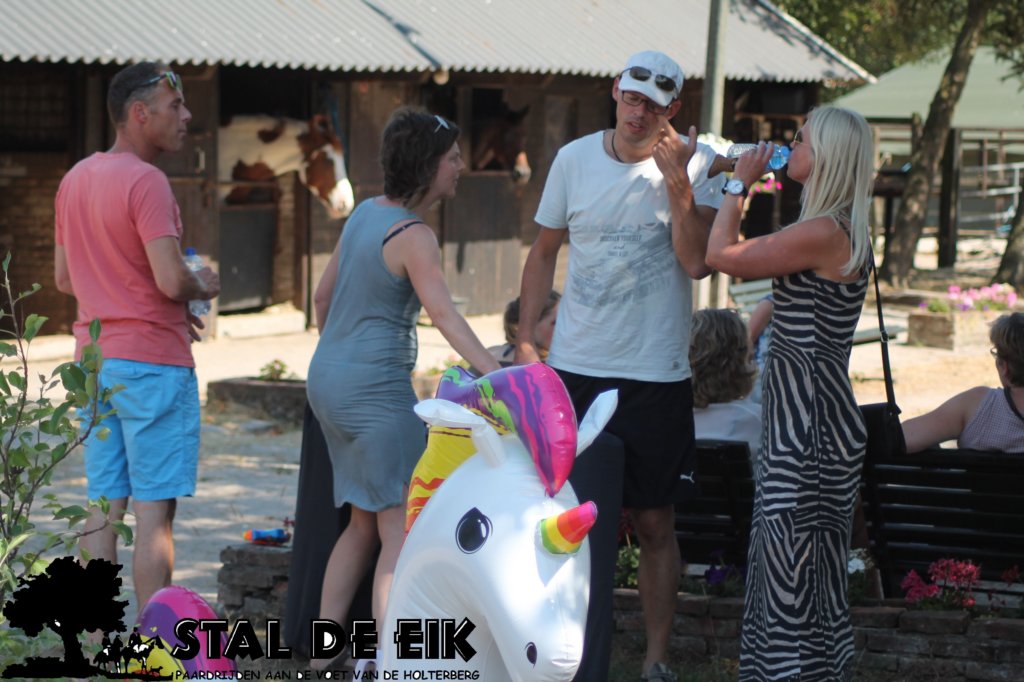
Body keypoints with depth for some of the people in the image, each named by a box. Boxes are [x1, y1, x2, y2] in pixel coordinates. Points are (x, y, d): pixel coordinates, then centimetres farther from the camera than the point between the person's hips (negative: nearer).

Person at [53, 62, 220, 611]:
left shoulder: (75, 180, 12)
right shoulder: (145, 181, -15)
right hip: (151, 362, -8)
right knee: (154, 508, -4)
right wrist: (202, 288, -2)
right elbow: (171, 279, -23)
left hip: (95, 358, 8)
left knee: (103, 504, 9)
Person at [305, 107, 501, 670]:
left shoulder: (365, 212, 11)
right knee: (401, 526, -7)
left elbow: (323, 296, 20)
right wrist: (496, 374, -36)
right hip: (376, 387, -9)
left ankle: (323, 653, 17)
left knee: (364, 523, 16)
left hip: (327, 377, 9)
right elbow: (444, 314, -27)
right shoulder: (413, 235, -14)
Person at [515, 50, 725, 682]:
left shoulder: (698, 162, -5)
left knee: (655, 524, 6)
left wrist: (677, 181, -24)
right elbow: (544, 253, 13)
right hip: (574, 370, 3)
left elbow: (697, 262, -16)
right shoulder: (574, 159, 4)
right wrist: (526, 339, 7)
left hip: (657, 376, -2)